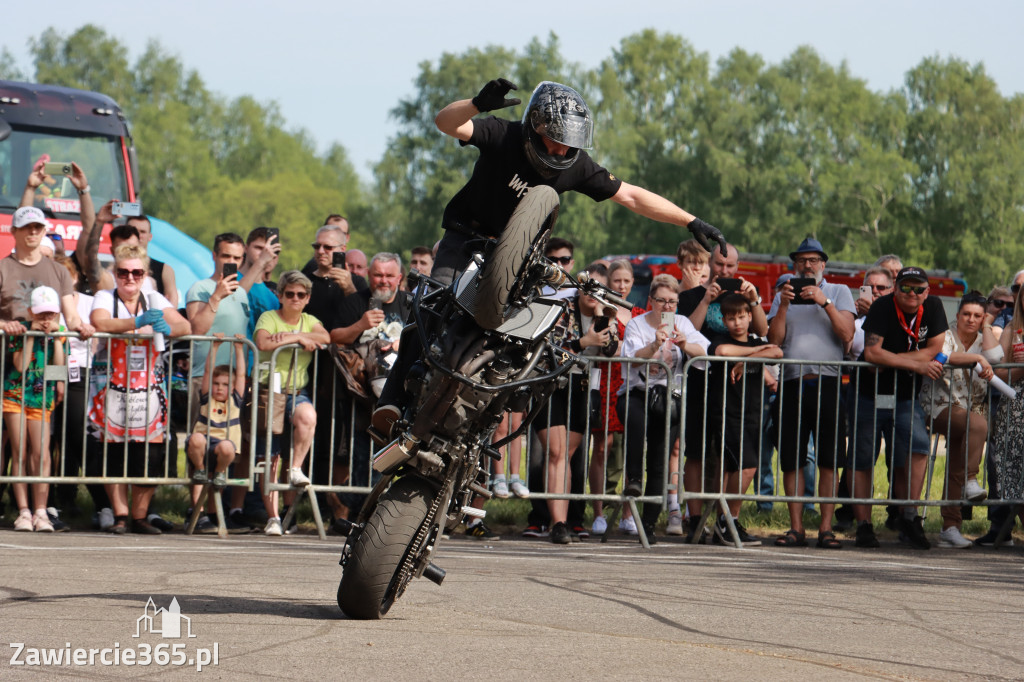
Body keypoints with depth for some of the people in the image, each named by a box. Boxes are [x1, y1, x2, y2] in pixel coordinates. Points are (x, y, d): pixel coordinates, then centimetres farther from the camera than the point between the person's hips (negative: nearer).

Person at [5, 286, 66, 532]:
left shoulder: (59, 335, 4)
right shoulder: (20, 331, -3)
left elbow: (60, 365, -9)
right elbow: (20, 366, -13)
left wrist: (55, 335, -10)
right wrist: (31, 336, -14)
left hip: (42, 399, 1)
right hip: (15, 395, -1)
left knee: (41, 454, -9)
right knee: (20, 454, -2)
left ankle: (40, 512, -7)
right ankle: (23, 511, -1)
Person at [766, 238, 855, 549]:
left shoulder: (839, 292, 12)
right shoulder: (783, 296, 18)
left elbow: (847, 334, -2)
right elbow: (775, 340, 7)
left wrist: (824, 302, -10)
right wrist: (784, 305, -4)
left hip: (827, 382, -2)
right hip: (792, 382, 2)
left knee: (829, 462, -5)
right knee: (792, 461, -1)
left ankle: (826, 527, -3)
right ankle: (796, 528, 3)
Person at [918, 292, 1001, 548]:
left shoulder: (982, 340, 13)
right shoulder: (947, 336, -1)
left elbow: (995, 357, -9)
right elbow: (941, 355, -24)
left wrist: (986, 327, -2)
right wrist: (976, 358, -28)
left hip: (972, 409, 5)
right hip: (941, 408, -5)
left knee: (956, 470, 1)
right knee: (977, 423, -35)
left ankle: (950, 528, -1)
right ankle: (971, 482, -34)